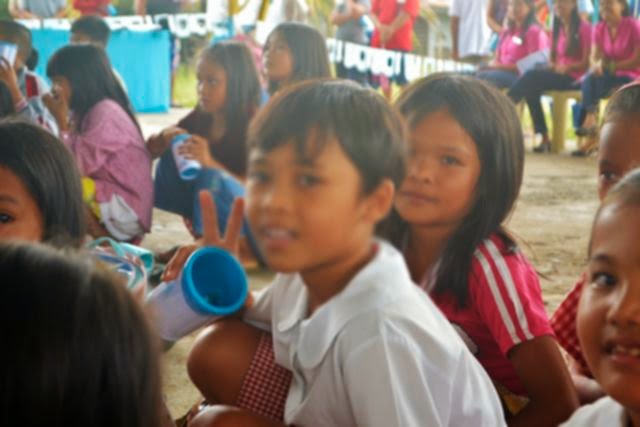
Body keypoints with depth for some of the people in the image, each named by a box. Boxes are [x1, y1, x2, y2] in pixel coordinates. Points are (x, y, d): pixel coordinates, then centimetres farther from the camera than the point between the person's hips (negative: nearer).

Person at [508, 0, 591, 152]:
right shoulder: (556, 29, 18)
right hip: (556, 74, 6)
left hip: (574, 78, -6)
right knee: (531, 90, -25)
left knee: (531, 77, -28)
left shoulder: (584, 28, -3)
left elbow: (586, 62, -7)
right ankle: (544, 138, -25)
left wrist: (567, 67, -22)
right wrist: (551, 65, -4)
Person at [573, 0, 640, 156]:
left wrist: (612, 66, -19)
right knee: (589, 79, -29)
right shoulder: (599, 28, 5)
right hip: (608, 74, 5)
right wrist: (597, 64, -26)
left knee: (595, 83, -33)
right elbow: (595, 56, -2)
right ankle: (592, 132, -37)